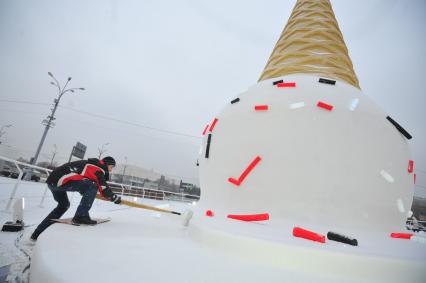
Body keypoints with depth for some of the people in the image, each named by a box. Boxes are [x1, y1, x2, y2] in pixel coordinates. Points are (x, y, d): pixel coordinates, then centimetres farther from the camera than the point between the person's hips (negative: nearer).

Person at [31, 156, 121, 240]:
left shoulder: (90, 164, 23)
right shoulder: (98, 168, -6)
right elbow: (102, 186, -12)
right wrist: (114, 197, -1)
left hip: (52, 180, 11)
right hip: (61, 180, -10)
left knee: (63, 205, 28)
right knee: (93, 186, -15)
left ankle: (36, 234, 37)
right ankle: (81, 216, -15)